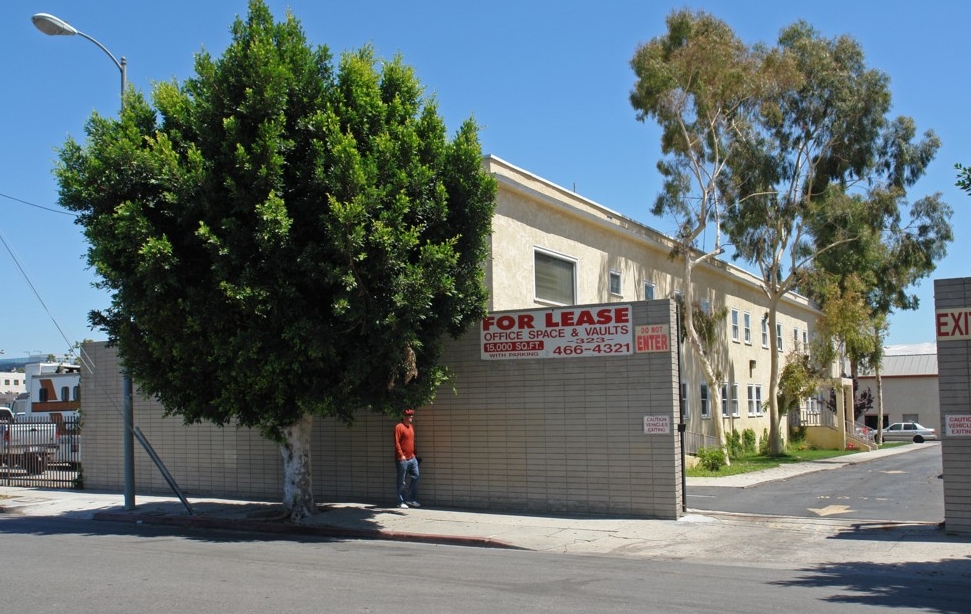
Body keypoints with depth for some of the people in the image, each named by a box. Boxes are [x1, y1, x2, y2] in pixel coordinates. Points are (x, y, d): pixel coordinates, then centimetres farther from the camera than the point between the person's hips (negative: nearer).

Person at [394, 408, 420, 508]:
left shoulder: (411, 426, 15)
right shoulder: (399, 427, -10)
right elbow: (396, 442, -14)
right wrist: (401, 455, -19)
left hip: (412, 458, 8)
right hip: (403, 459, -8)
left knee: (415, 477, 8)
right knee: (402, 481, 0)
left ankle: (411, 499, 18)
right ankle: (401, 502, 7)